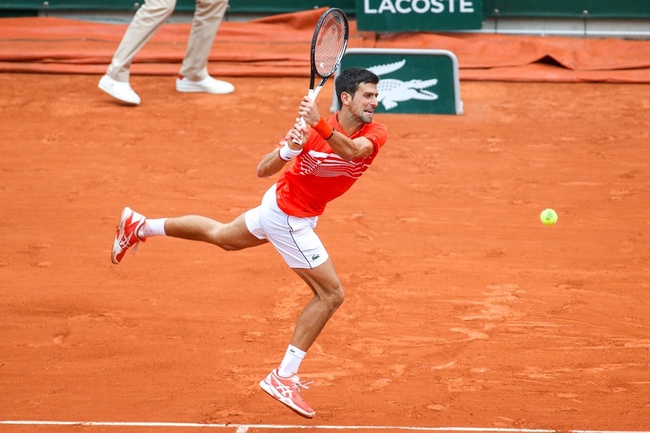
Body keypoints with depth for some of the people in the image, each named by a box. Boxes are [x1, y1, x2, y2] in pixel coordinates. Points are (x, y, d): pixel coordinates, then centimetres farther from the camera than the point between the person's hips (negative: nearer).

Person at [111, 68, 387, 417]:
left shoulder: (375, 134, -17)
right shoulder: (310, 131, -28)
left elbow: (352, 150, -41)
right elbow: (262, 170, -25)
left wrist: (320, 125, -58)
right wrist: (287, 151, -46)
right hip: (289, 217, -7)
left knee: (221, 236, 29)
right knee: (331, 294, -7)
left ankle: (139, 226, 46)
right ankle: (284, 377, 1)